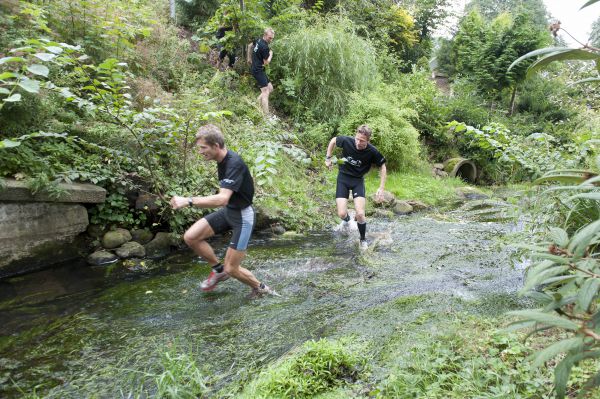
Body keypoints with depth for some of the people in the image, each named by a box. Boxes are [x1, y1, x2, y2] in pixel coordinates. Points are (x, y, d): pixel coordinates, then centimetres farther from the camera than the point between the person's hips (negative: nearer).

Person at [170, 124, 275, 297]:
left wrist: (188, 201, -41)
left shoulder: (234, 163, -28)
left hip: (242, 215, -8)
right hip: (227, 210, 8)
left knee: (231, 269, -3)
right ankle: (218, 269, 16)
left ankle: (261, 289, 25)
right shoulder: (222, 159, 0)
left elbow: (222, 199, -39)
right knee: (190, 237, -5)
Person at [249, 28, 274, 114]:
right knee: (265, 92, -13)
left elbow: (250, 46, 26)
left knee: (270, 88, 13)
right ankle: (266, 115, -15)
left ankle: (257, 102, 14)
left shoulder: (258, 40, 7)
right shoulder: (265, 47, -21)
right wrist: (271, 54, 2)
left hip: (255, 68, 10)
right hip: (258, 70, -10)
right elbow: (266, 62, -14)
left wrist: (250, 58, 32)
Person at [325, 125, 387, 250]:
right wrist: (328, 158, 3)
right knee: (341, 214, -10)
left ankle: (363, 240, 13)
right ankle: (346, 220, 31)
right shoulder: (346, 141, -20)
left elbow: (382, 167, -4)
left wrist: (381, 188, -8)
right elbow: (333, 140, 2)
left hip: (358, 180, -1)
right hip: (343, 178, 1)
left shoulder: (372, 152, -20)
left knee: (360, 214, -15)